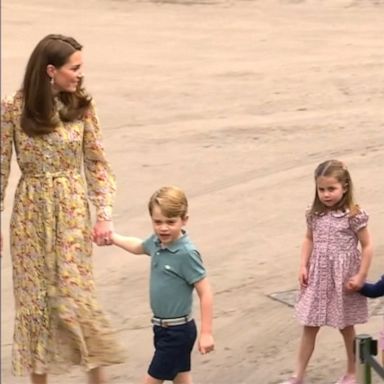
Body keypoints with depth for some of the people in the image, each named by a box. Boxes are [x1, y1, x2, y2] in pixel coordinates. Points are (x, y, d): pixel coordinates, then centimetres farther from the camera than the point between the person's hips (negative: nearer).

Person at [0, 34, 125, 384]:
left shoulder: (82, 106, -4)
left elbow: (97, 164, 1)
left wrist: (104, 214, -8)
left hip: (72, 211, 0)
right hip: (31, 213, 0)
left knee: (74, 297, -4)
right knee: (34, 299, 7)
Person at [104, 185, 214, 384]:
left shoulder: (186, 253, -23)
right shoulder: (157, 242, -1)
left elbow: (205, 293, -21)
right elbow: (137, 246, 24)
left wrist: (206, 333, -21)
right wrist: (111, 236, 29)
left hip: (177, 331, -8)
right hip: (163, 328, 8)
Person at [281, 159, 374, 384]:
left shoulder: (354, 216, -15)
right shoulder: (315, 214, -1)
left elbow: (367, 246, -10)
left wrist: (360, 276, -13)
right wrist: (304, 267, 3)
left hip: (343, 277, -4)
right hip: (318, 276, 4)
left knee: (346, 327, 11)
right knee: (309, 327, 6)